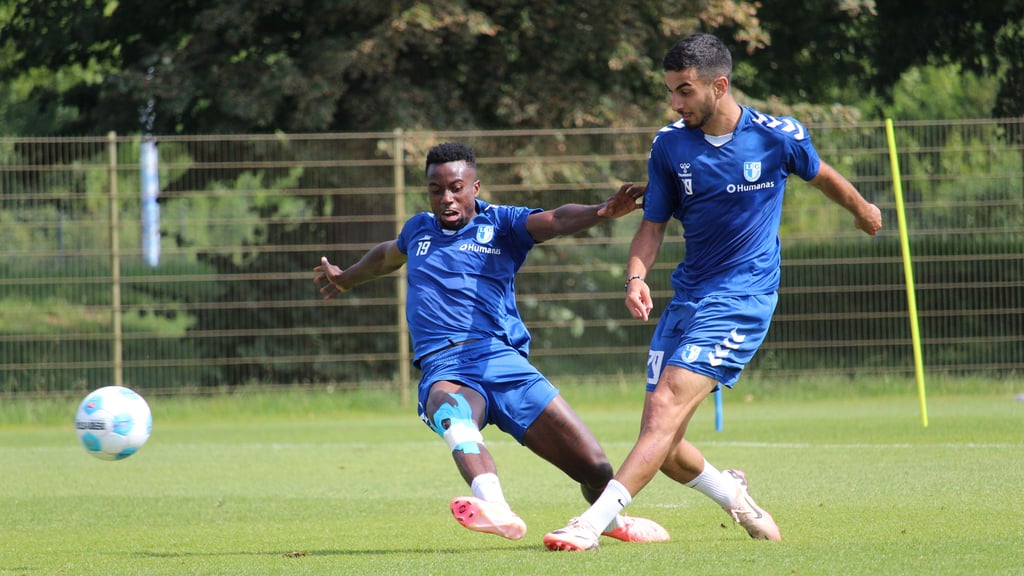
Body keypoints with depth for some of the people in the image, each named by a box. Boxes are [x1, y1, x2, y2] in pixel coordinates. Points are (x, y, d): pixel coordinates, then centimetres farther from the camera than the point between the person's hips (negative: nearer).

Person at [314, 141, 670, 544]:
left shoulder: (500, 224, 11)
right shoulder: (418, 230, 23)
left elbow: (554, 222, -11)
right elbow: (388, 255, 48)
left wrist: (601, 211, -32)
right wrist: (345, 279, 66)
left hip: (502, 359, -1)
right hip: (445, 370, 1)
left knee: (595, 467, -6)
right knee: (450, 410, -40)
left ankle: (608, 518, 31)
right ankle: (497, 511, -65)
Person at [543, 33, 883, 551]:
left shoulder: (778, 137, -7)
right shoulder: (670, 145, 1)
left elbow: (820, 175, 14)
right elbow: (653, 223, 8)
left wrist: (863, 211, 33)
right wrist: (636, 276, -12)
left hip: (742, 298, -5)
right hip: (687, 295, 5)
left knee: (667, 407, -22)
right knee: (663, 447, 0)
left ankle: (591, 525, -29)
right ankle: (732, 494, 31)